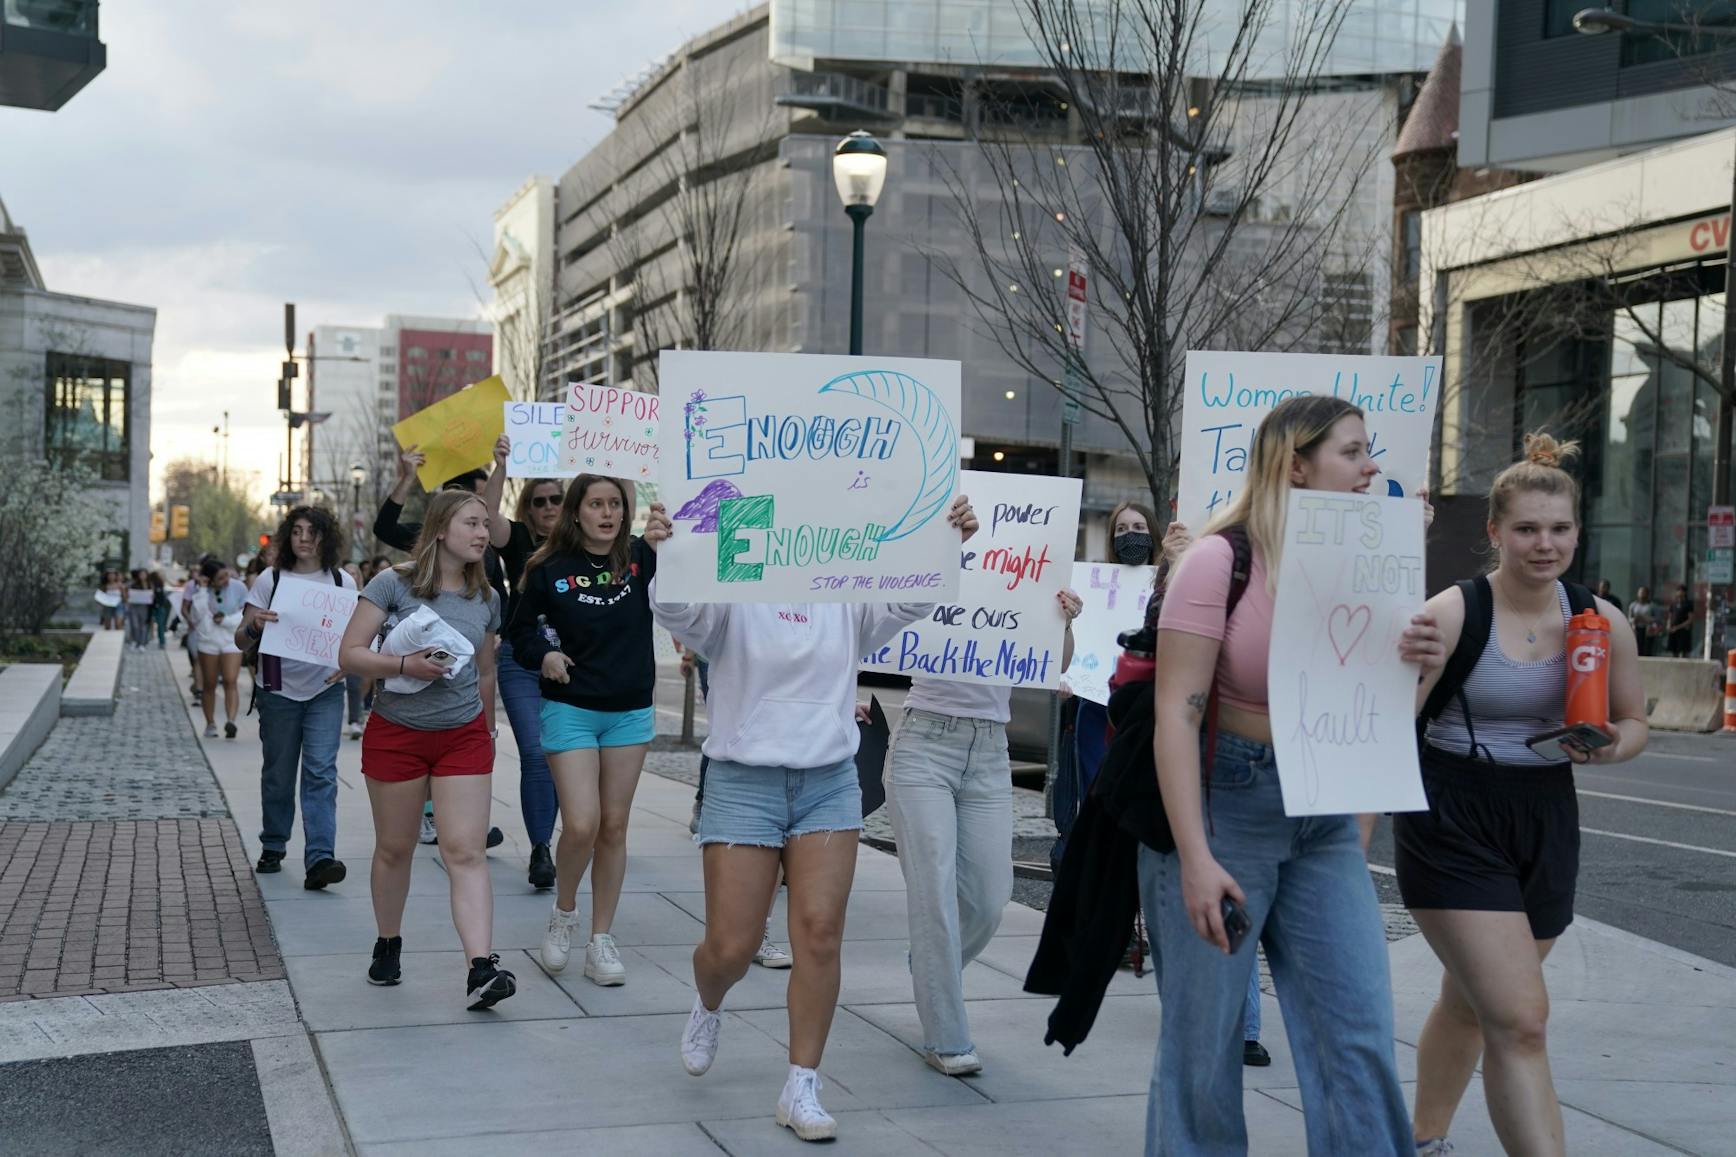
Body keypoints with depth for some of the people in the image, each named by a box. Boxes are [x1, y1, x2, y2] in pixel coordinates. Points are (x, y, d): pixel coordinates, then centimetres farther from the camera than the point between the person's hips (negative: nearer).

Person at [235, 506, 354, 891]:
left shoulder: (342, 582, 4)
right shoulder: (270, 580, 1)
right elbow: (241, 640, 0)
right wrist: (254, 626, -24)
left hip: (325, 690, 0)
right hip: (279, 690, 0)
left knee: (321, 773, -11)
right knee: (278, 773, 9)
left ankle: (319, 859, -17)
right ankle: (272, 848, 27)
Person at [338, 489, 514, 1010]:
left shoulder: (486, 598, 5)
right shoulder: (394, 583, -8)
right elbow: (349, 653, -11)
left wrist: (487, 732, 24)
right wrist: (406, 665, -24)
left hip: (463, 736, 2)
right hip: (395, 733, -2)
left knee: (466, 853, -9)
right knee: (394, 850, 12)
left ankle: (481, 969, -18)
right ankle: (388, 945, 33)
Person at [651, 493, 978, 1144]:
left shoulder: (846, 605, 6)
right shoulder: (731, 601, -4)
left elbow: (910, 600, -8)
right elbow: (675, 609, -22)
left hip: (829, 785, 3)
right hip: (743, 782, -2)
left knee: (821, 933, -6)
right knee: (731, 947, -1)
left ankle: (801, 1089, 4)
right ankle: (707, 1007, 37)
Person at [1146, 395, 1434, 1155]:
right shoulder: (1222, 560, -11)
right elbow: (1176, 715, -16)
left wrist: (1407, 662, -5)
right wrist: (1195, 857, -22)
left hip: (1325, 816, 6)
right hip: (1225, 804, -5)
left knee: (1361, 1035, 1)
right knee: (1205, 1040, 2)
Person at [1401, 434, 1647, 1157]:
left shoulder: (1602, 622, 0)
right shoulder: (1452, 615, -13)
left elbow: (1634, 722, 14)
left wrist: (1610, 747, -9)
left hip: (1546, 825, 5)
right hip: (1453, 826, -5)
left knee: (1471, 1003, 20)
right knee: (1521, 1020, -13)